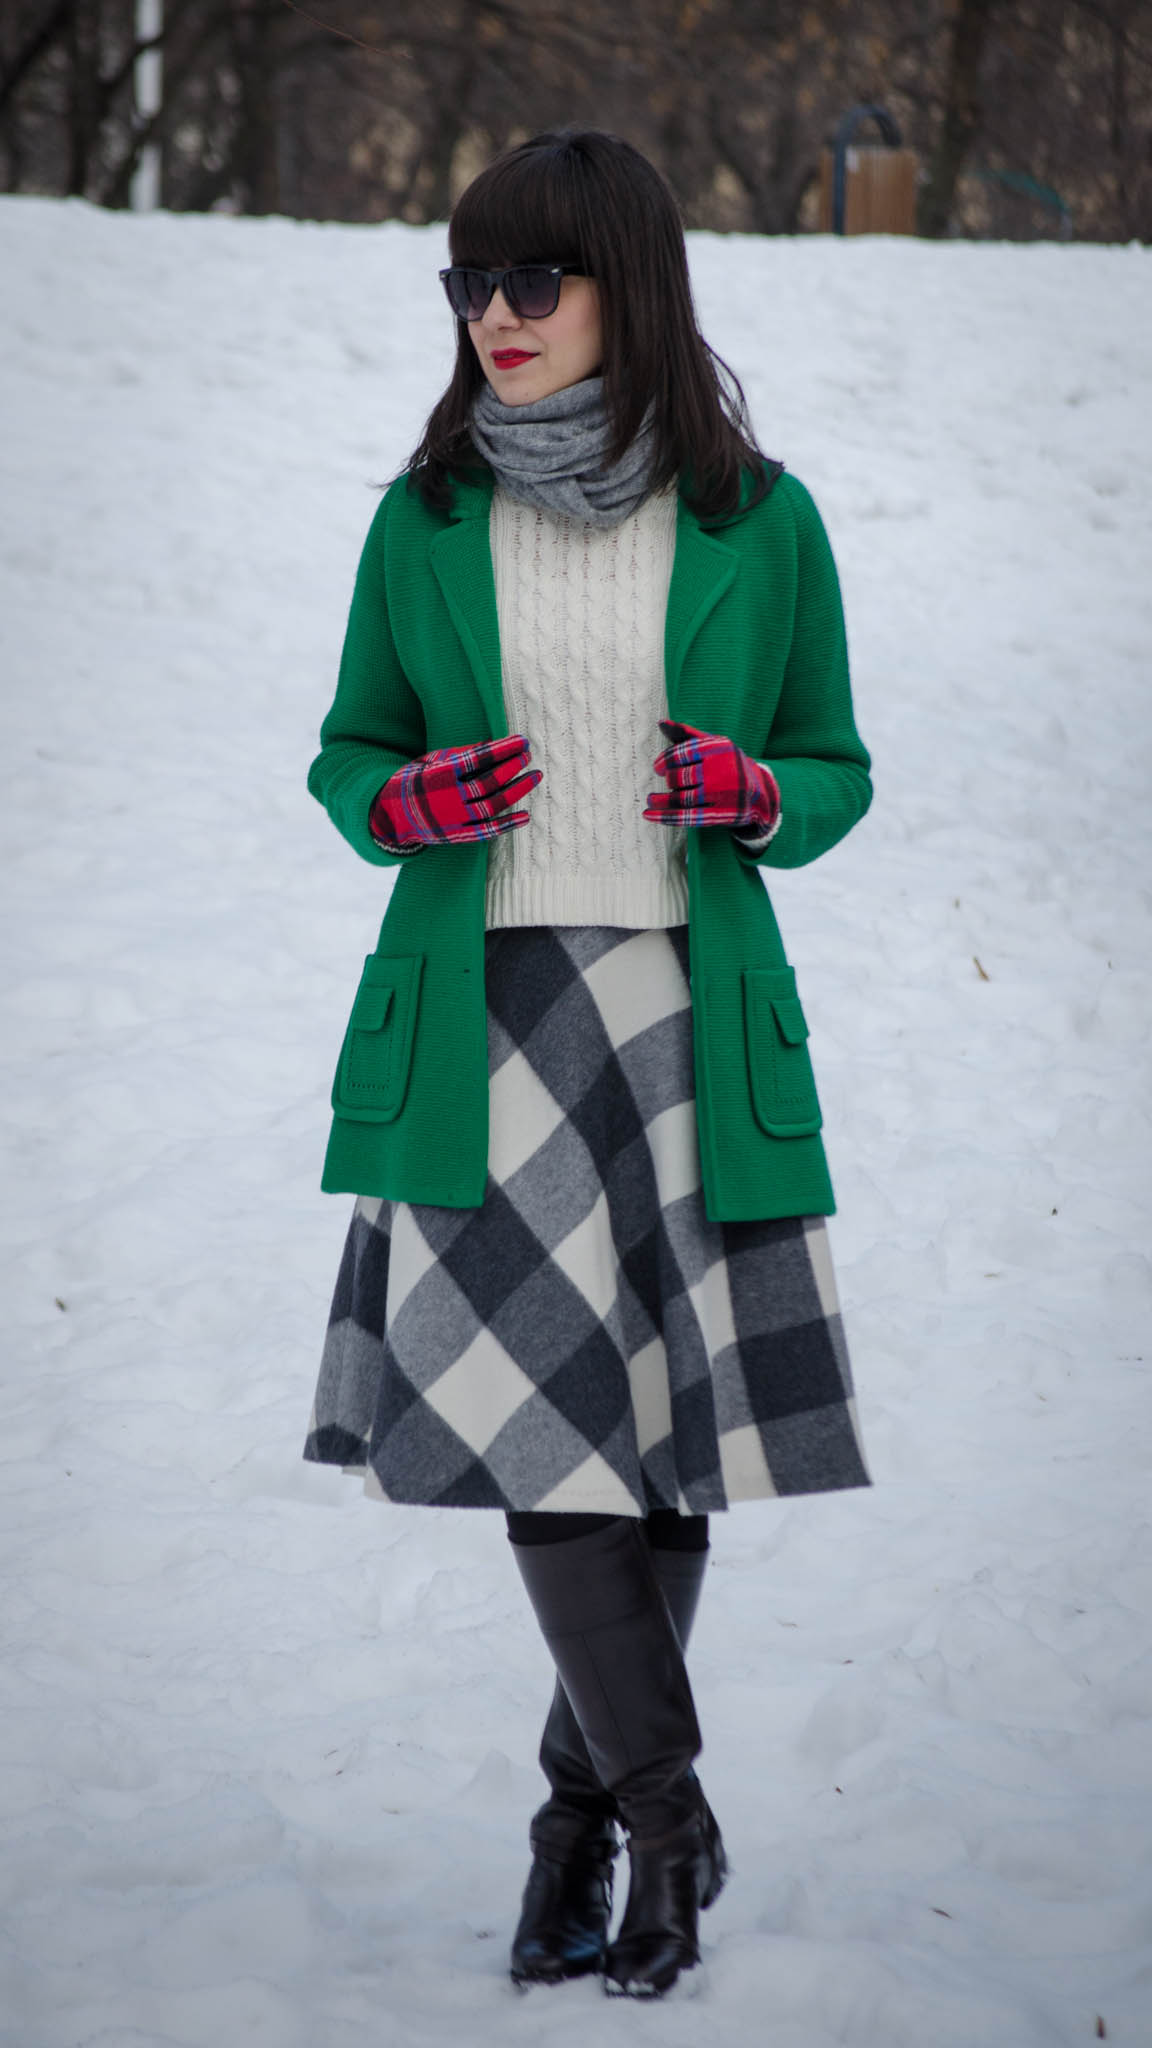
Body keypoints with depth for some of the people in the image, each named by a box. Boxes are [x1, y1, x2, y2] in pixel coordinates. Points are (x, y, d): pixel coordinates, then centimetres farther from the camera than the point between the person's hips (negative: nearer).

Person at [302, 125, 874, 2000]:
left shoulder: (756, 521, 2)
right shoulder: (427, 519, 5)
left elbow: (839, 774, 10)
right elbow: (348, 756, 13)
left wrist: (753, 794, -11)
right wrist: (410, 801, -9)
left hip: (688, 1019, 0)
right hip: (486, 1023, 0)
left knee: (670, 1439, 2)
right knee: (536, 1421, -11)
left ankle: (584, 1806, 20)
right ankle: (668, 1818, 0)